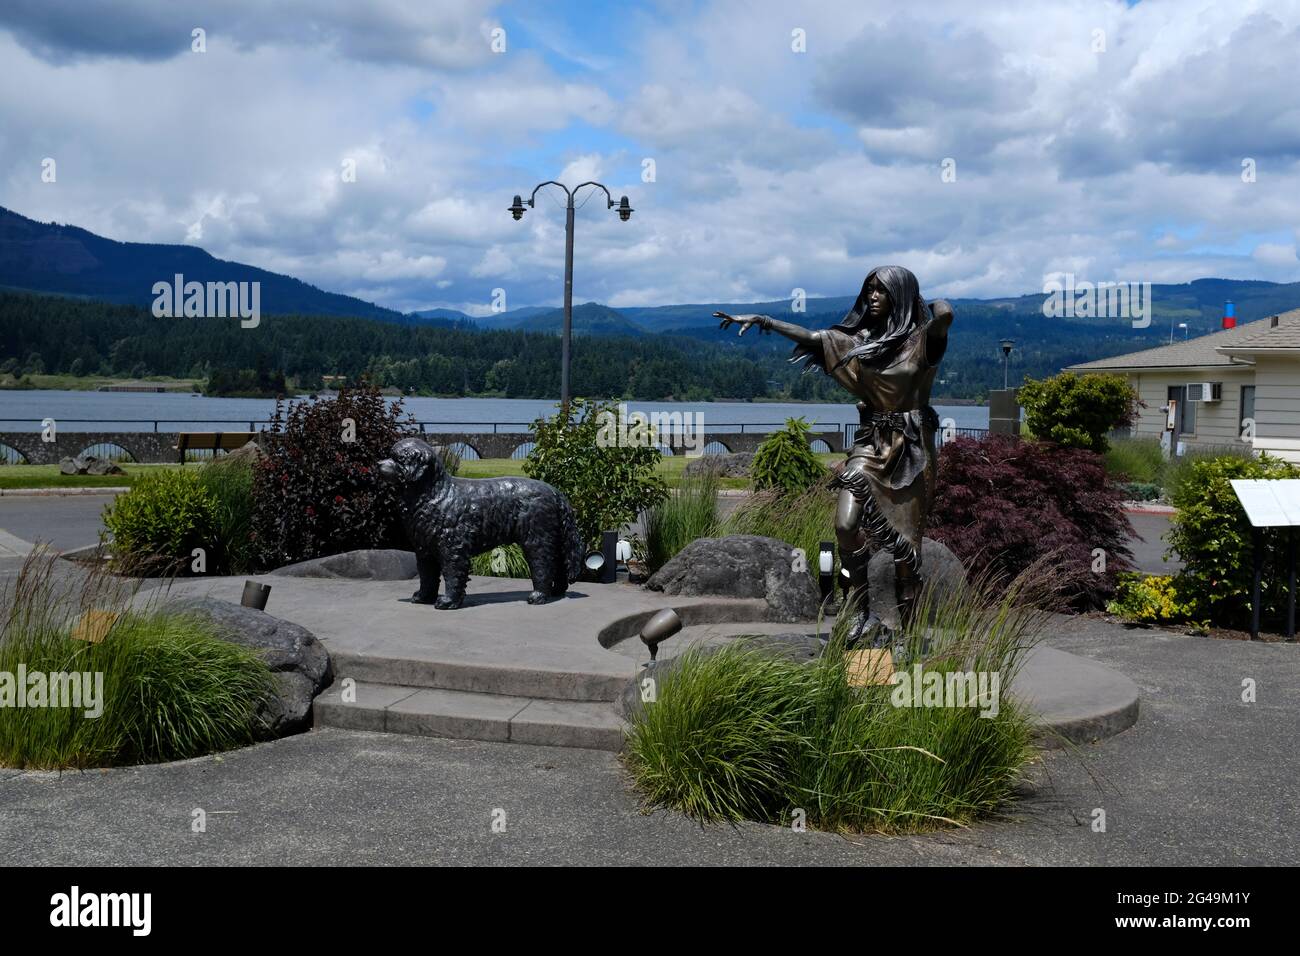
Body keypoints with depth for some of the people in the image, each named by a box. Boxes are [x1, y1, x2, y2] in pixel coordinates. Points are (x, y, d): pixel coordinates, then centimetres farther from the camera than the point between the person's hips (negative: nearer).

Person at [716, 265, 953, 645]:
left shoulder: (919, 338, -6)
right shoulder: (860, 340, 9)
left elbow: (945, 313, -25)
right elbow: (812, 336, 12)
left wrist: (925, 303, -3)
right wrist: (761, 320, 8)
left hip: (911, 447, -4)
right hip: (870, 443, 4)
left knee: (904, 540, 0)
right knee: (846, 525, -12)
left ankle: (907, 629, 11)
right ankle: (861, 615, 1)